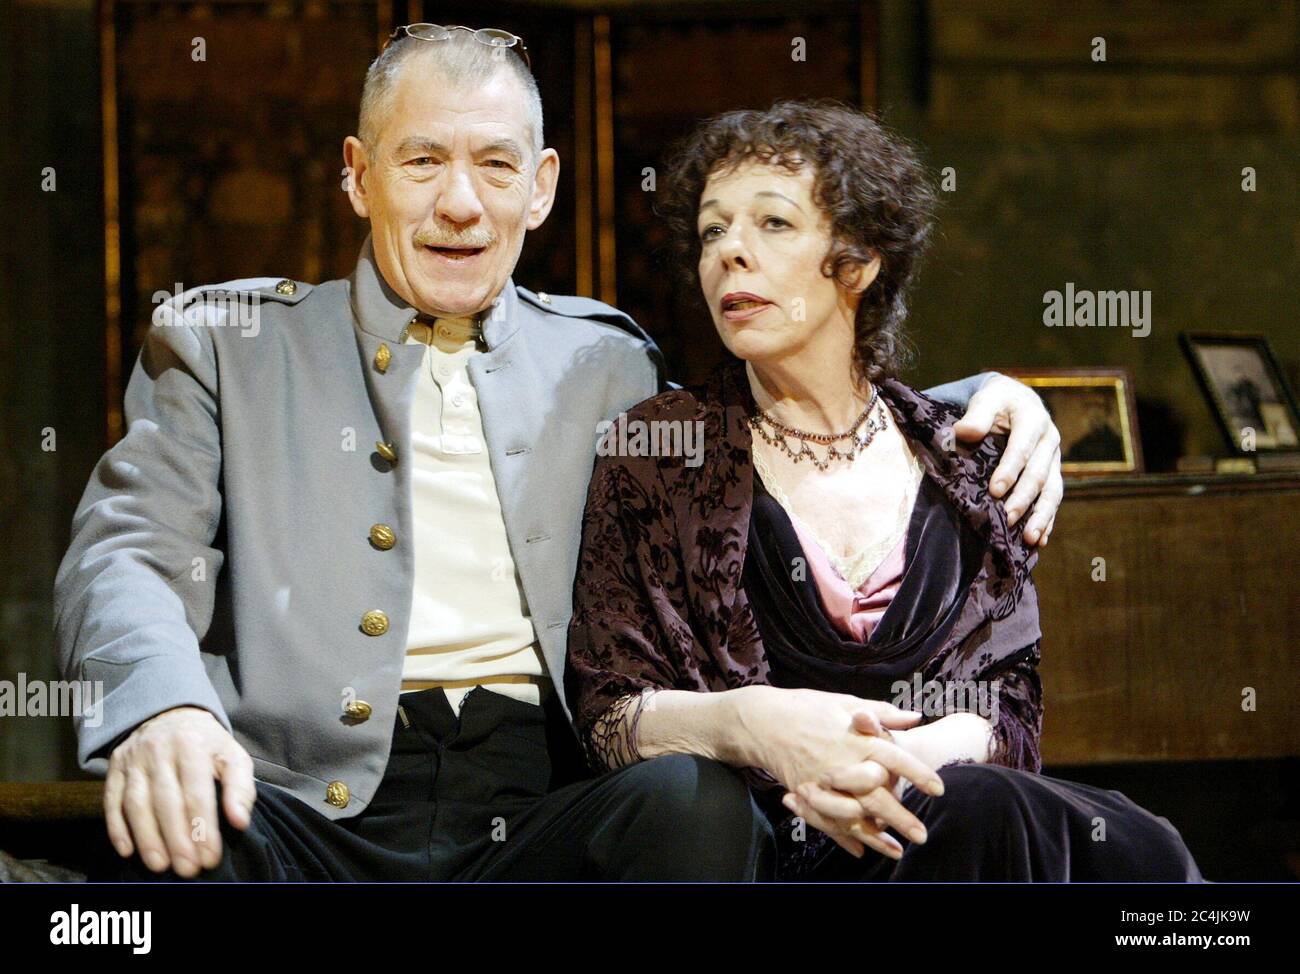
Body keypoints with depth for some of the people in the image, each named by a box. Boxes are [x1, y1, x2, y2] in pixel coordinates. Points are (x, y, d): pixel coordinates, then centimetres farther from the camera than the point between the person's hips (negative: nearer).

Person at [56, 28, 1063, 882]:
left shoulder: (604, 364, 21)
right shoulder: (225, 341, 14)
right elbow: (123, 557, 4)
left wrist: (984, 402, 10)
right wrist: (163, 706, -21)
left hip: (538, 820, 3)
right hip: (310, 808, -2)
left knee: (701, 801, -31)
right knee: (166, 835, -36)